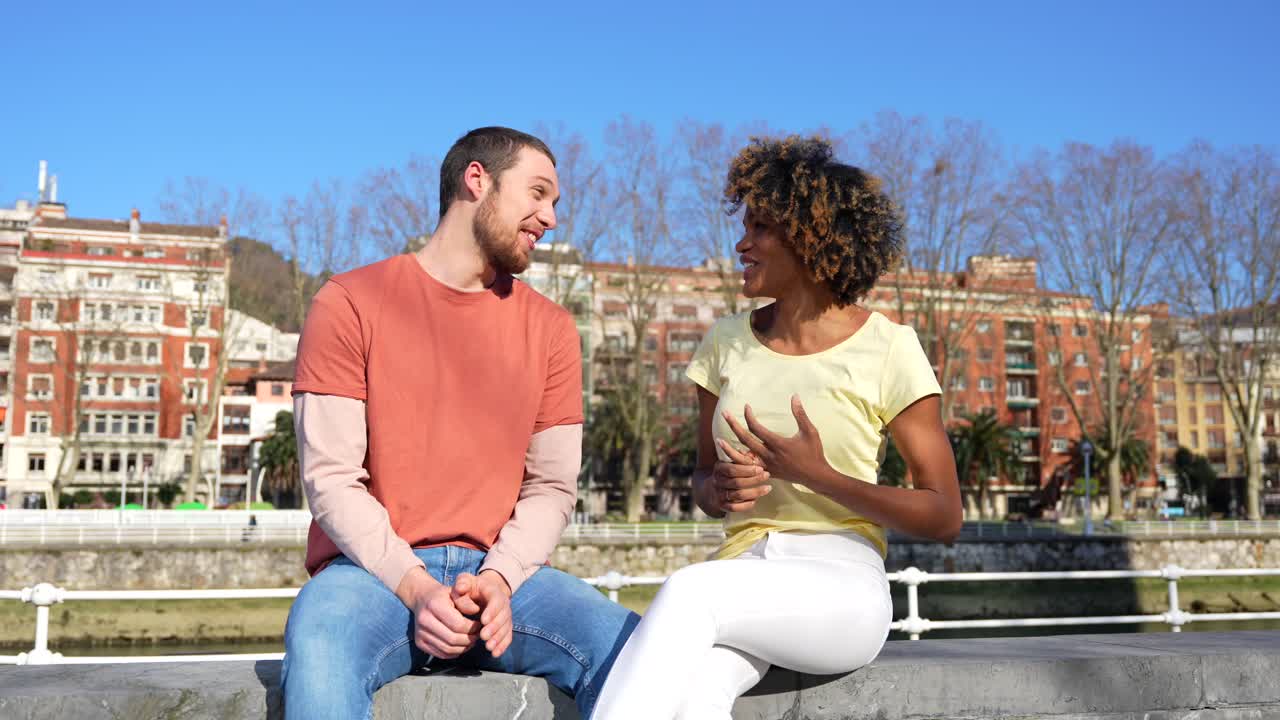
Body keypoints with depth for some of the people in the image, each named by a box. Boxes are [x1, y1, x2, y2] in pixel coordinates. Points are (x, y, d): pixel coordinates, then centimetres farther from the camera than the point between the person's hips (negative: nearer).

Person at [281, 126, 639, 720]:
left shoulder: (550, 327, 10)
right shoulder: (349, 303, 1)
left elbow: (552, 486, 6)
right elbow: (330, 478, -5)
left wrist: (500, 578, -13)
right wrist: (414, 587, -17)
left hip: (497, 569, 3)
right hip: (374, 567, -2)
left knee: (629, 647, -24)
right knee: (319, 652, -35)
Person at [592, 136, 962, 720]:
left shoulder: (887, 349, -2)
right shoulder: (726, 342, 11)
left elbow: (944, 517, -2)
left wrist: (815, 475, -14)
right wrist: (721, 491, -5)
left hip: (841, 587, -3)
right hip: (742, 574, 3)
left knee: (688, 592, -35)